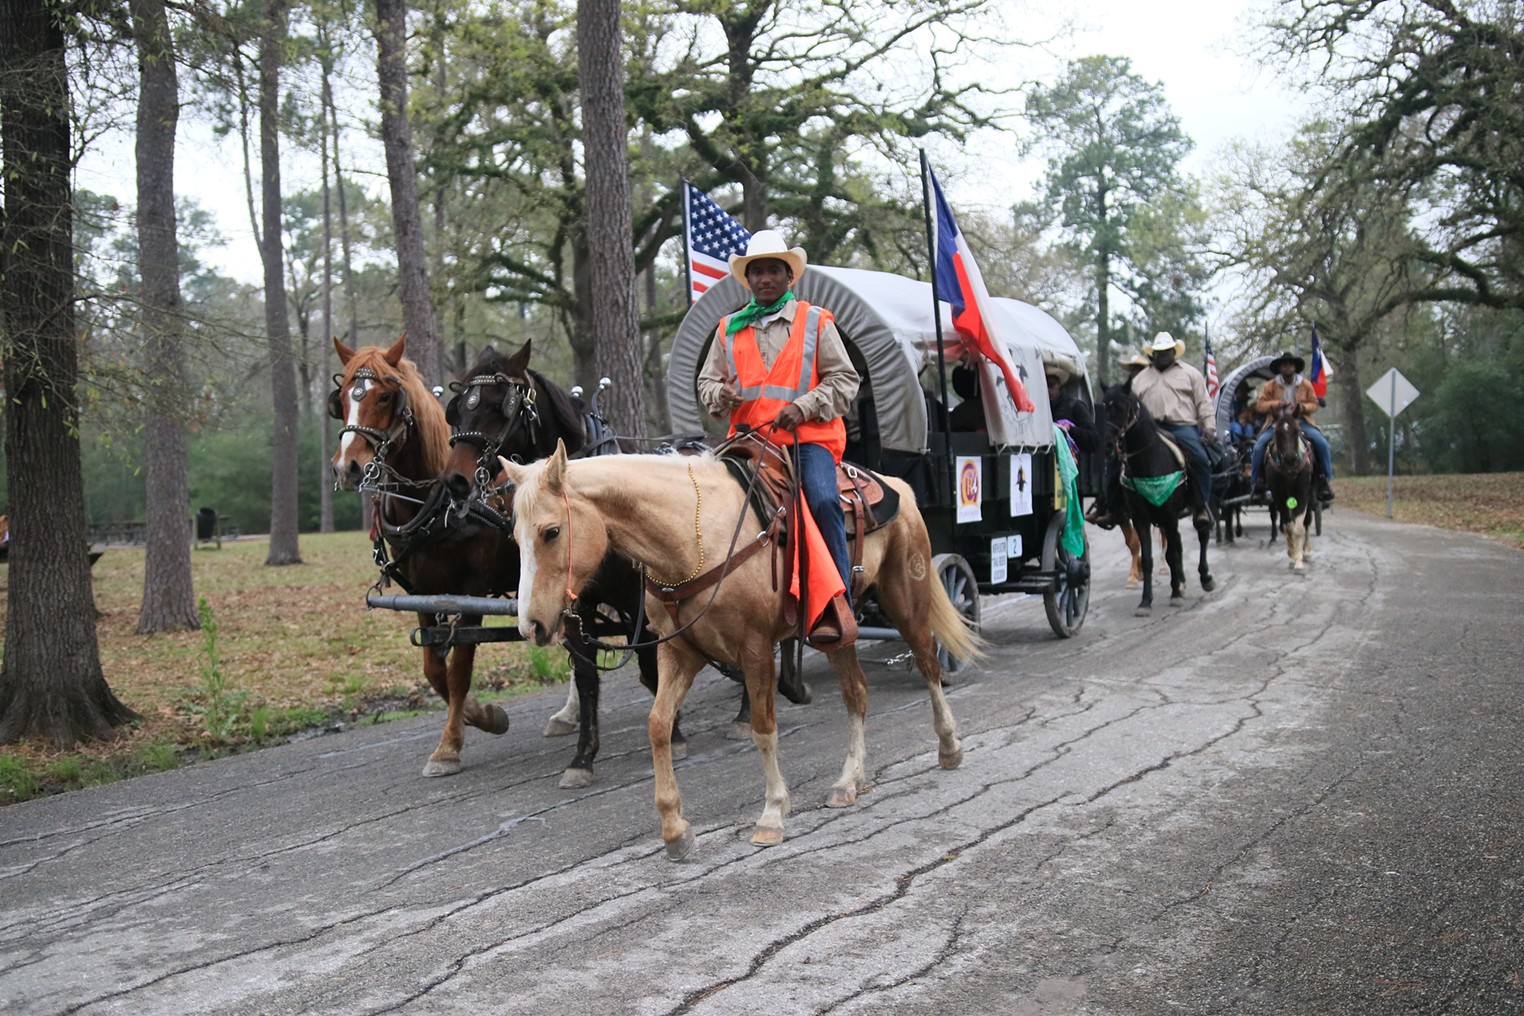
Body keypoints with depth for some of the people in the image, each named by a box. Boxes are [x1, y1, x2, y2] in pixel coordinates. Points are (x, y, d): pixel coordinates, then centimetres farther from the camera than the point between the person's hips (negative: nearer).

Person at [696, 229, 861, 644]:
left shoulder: (815, 321, 9)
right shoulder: (729, 329, 18)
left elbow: (844, 378, 6)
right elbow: (706, 380, 24)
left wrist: (803, 407, -10)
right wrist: (721, 394, -2)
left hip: (808, 438, -3)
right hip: (750, 439, 3)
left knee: (823, 500, -26)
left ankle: (835, 604, -22)